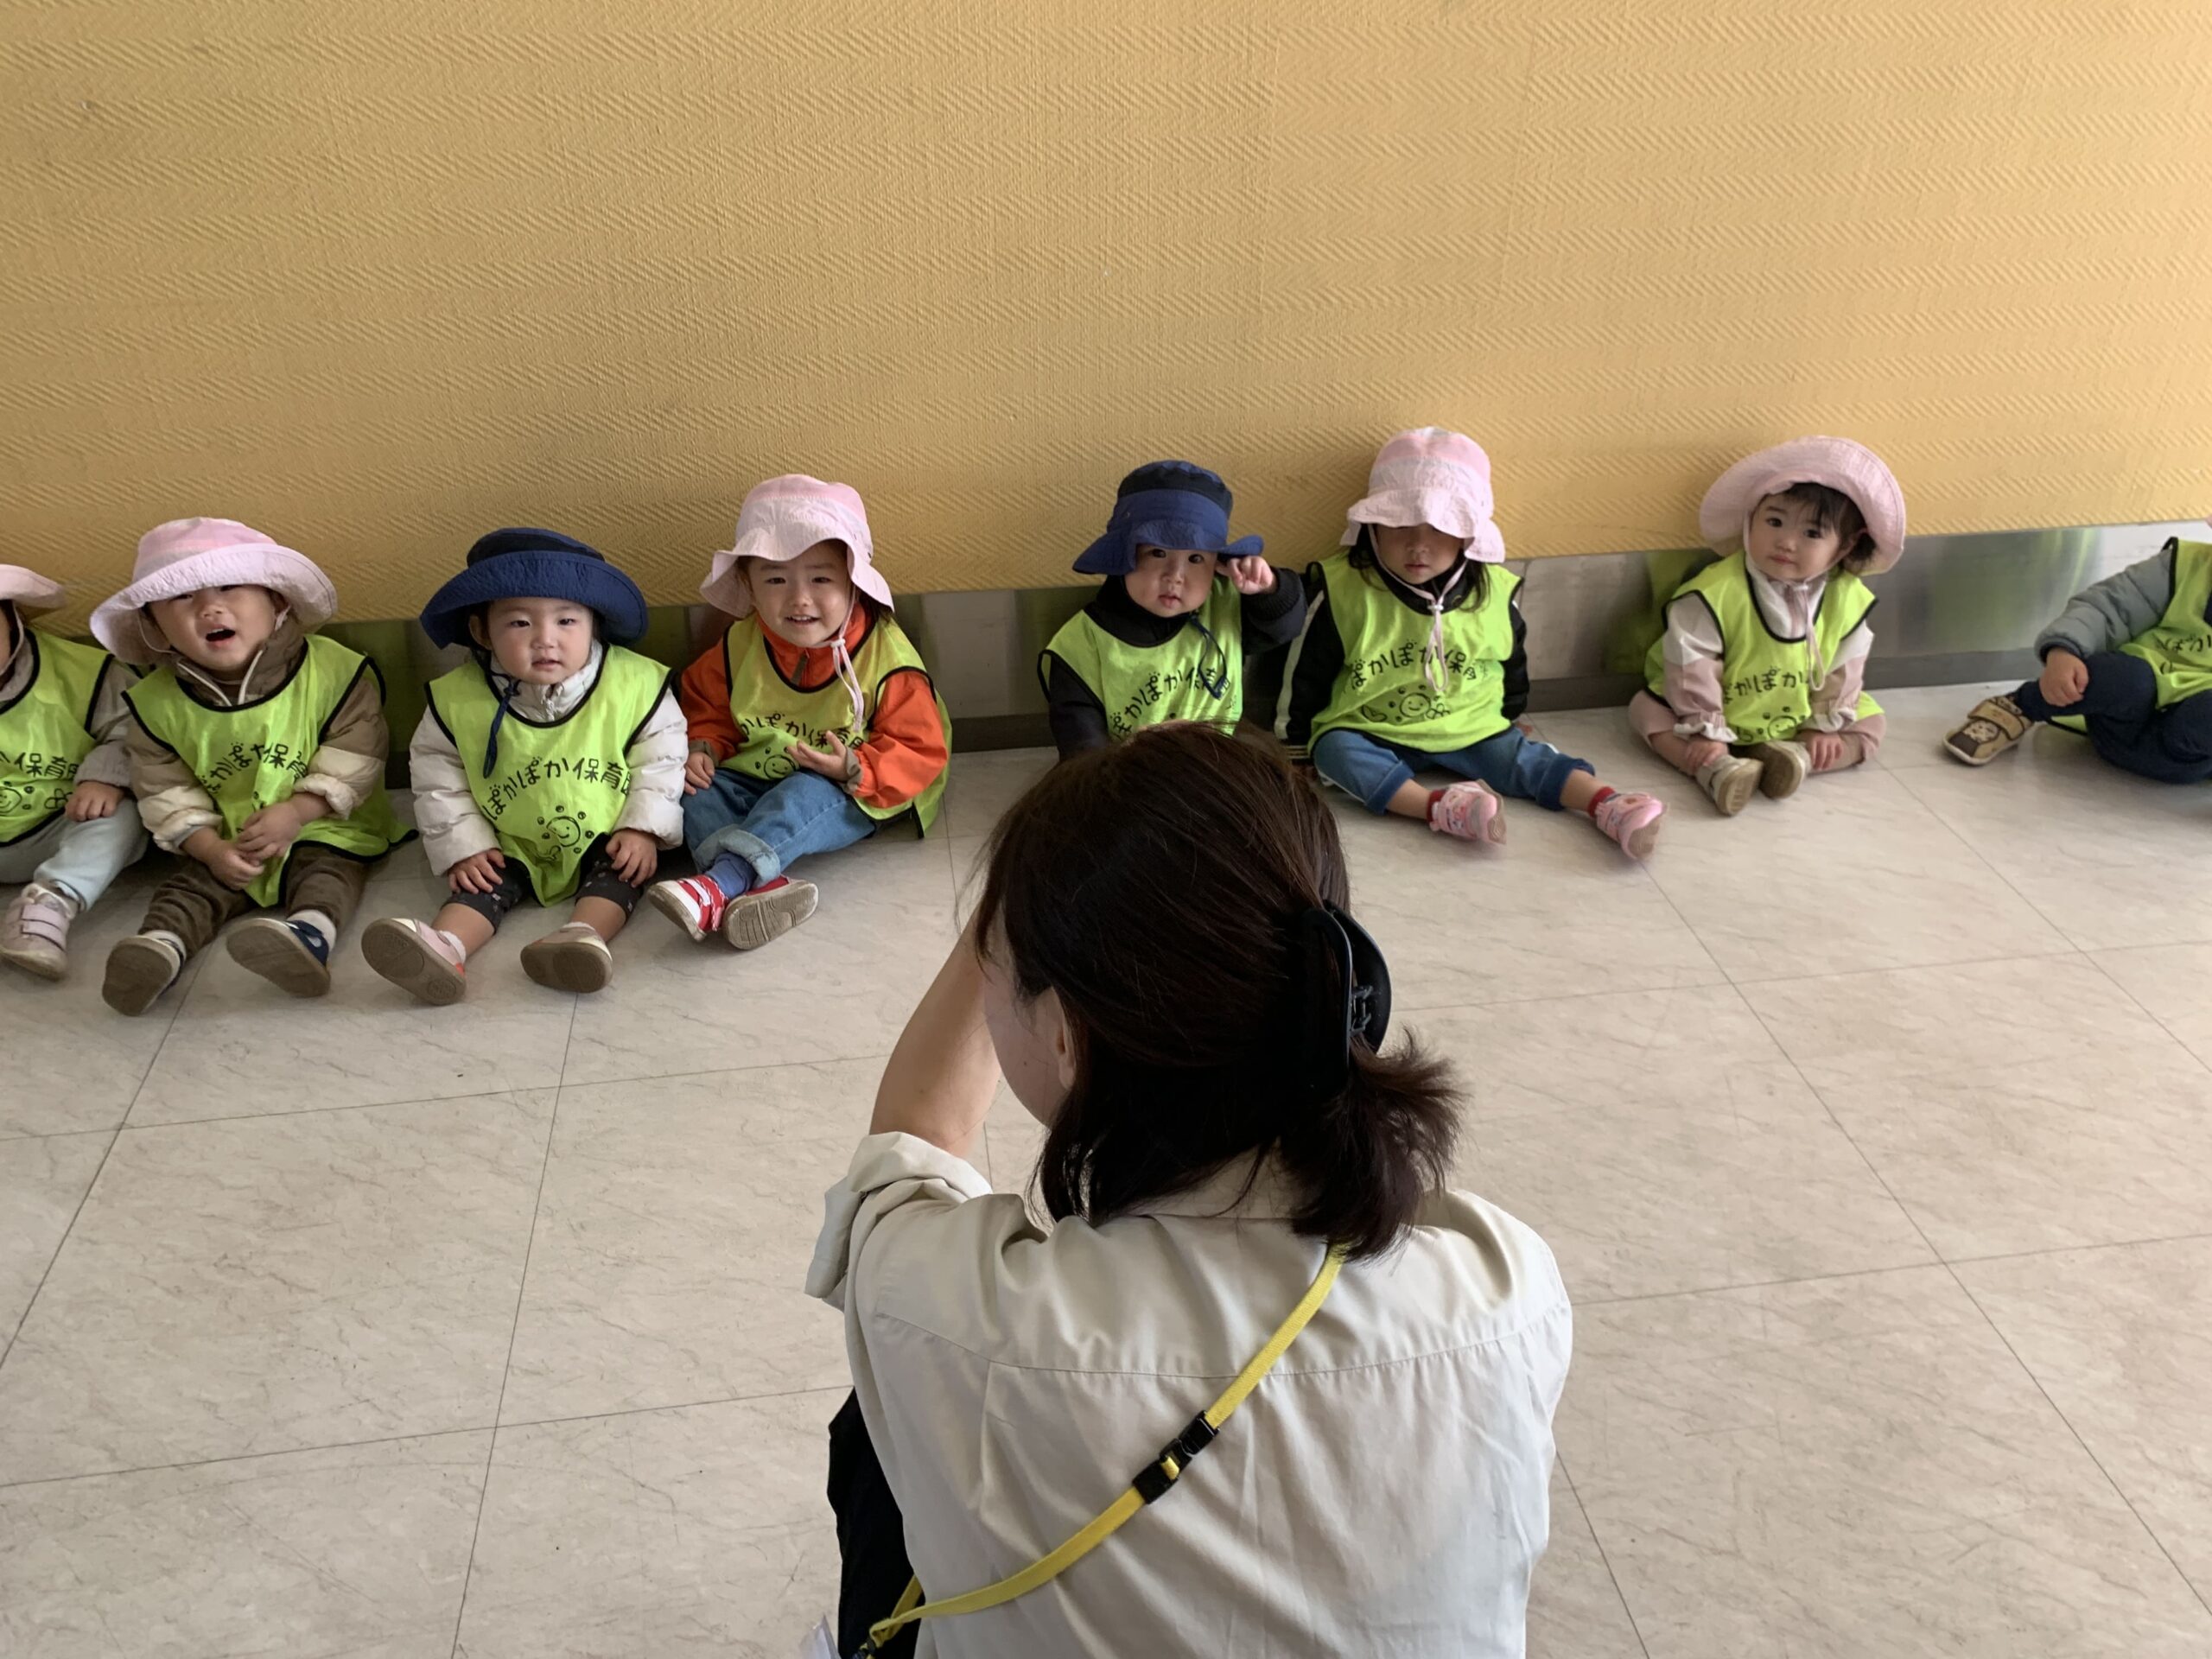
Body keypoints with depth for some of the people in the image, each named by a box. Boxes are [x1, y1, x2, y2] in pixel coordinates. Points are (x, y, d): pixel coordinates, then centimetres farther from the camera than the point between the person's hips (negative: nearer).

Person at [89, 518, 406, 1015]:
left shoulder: (334, 670, -14)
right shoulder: (157, 703, -4)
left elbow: (354, 759, -13)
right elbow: (165, 790, -1)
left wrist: (296, 811, -22)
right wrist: (210, 847, -14)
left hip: (324, 827, -4)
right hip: (226, 846, 4)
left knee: (326, 871, -29)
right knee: (193, 884, -16)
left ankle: (310, 933, -53)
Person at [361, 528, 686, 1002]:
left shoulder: (633, 683, -14)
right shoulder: (458, 700, -10)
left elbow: (659, 758, -5)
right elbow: (438, 780, -1)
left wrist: (643, 829, -12)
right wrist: (464, 847, -7)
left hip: (605, 840, -1)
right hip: (512, 849, 1)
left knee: (620, 866, -27)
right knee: (486, 883, -21)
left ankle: (585, 934, -48)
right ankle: (445, 947, -41)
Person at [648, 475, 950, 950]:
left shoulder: (886, 654, -16)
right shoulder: (740, 646, -4)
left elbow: (920, 751, -14)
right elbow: (707, 706, 14)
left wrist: (855, 769, -30)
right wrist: (704, 748, -8)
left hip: (850, 798, -4)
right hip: (757, 782, 5)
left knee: (805, 793, -36)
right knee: (698, 795, -22)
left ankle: (720, 885, -50)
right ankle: (763, 885, -45)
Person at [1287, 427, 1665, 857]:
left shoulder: (1493, 591, -6)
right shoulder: (1343, 589, -13)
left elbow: (1513, 662, 14)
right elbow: (1308, 671, -2)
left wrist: (1509, 718, 24)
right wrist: (1297, 741, 5)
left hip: (1471, 728, 2)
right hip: (1370, 733, -2)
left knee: (1523, 757, -20)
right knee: (1333, 750, -31)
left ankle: (1606, 805, -31)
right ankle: (1438, 808, -45)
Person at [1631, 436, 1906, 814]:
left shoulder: (1847, 598, -15)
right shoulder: (1716, 591, -27)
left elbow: (1843, 668, -3)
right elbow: (1692, 666, -24)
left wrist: (1826, 726, -7)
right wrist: (1707, 732, -22)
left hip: (1796, 722, 3)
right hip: (1725, 717, -3)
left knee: (1869, 726, -9)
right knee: (1647, 708, -23)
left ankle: (1792, 755, -27)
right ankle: (1718, 768, -40)